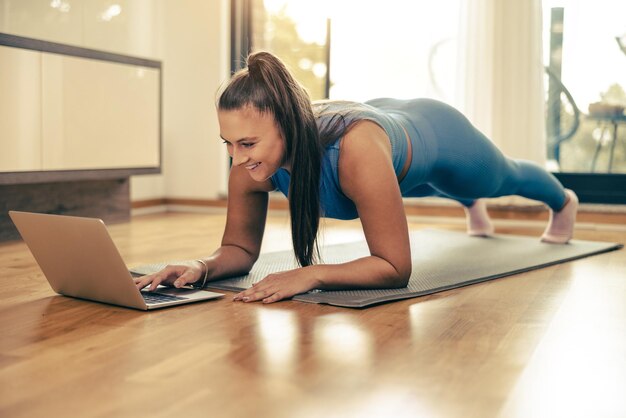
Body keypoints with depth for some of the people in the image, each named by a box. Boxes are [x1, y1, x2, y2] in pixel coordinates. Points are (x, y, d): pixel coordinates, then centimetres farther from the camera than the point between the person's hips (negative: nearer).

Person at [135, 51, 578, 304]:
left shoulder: (354, 150, -53)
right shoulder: (251, 163, -36)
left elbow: (395, 266, -48)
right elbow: (241, 247, -23)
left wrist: (311, 275, -60)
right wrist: (203, 267, -44)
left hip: (435, 132, -4)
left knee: (504, 178, 33)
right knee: (453, 193, 40)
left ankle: (562, 200, 70)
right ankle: (473, 206, 79)